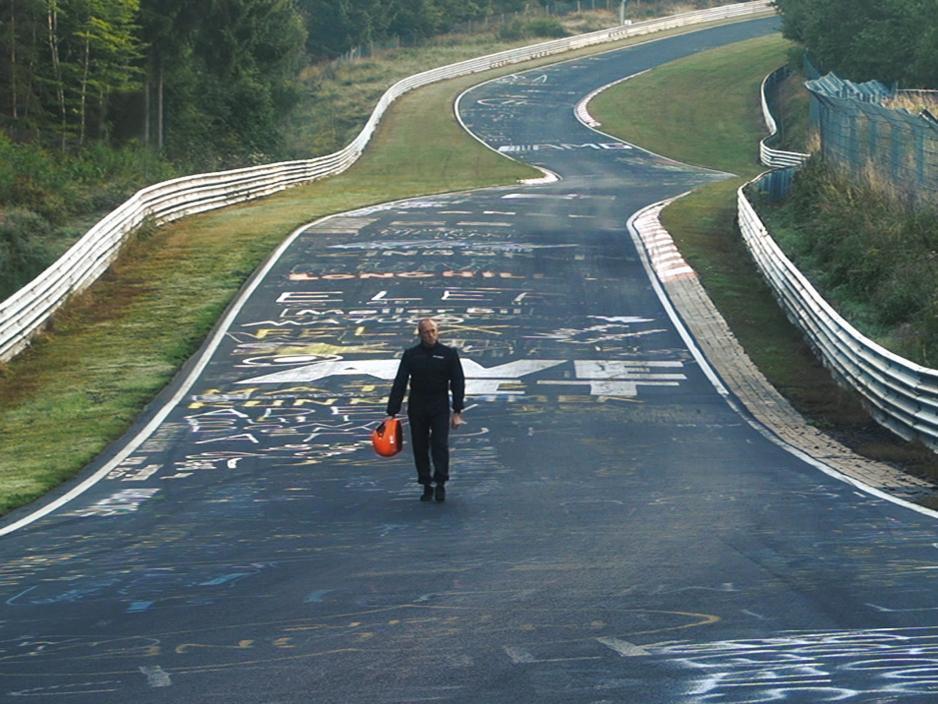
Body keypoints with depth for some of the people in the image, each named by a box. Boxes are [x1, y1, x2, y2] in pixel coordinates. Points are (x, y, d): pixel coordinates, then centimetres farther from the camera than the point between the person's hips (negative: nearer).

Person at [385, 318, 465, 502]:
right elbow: (399, 384, 2)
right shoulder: (411, 355, 2)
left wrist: (457, 412, -8)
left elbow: (458, 384, 0)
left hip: (440, 408, -2)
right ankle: (426, 486, 11)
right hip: (417, 408, 2)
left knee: (440, 445, -13)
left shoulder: (449, 354, -1)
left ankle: (440, 484, -6)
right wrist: (391, 413, -4)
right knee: (420, 448, 4)